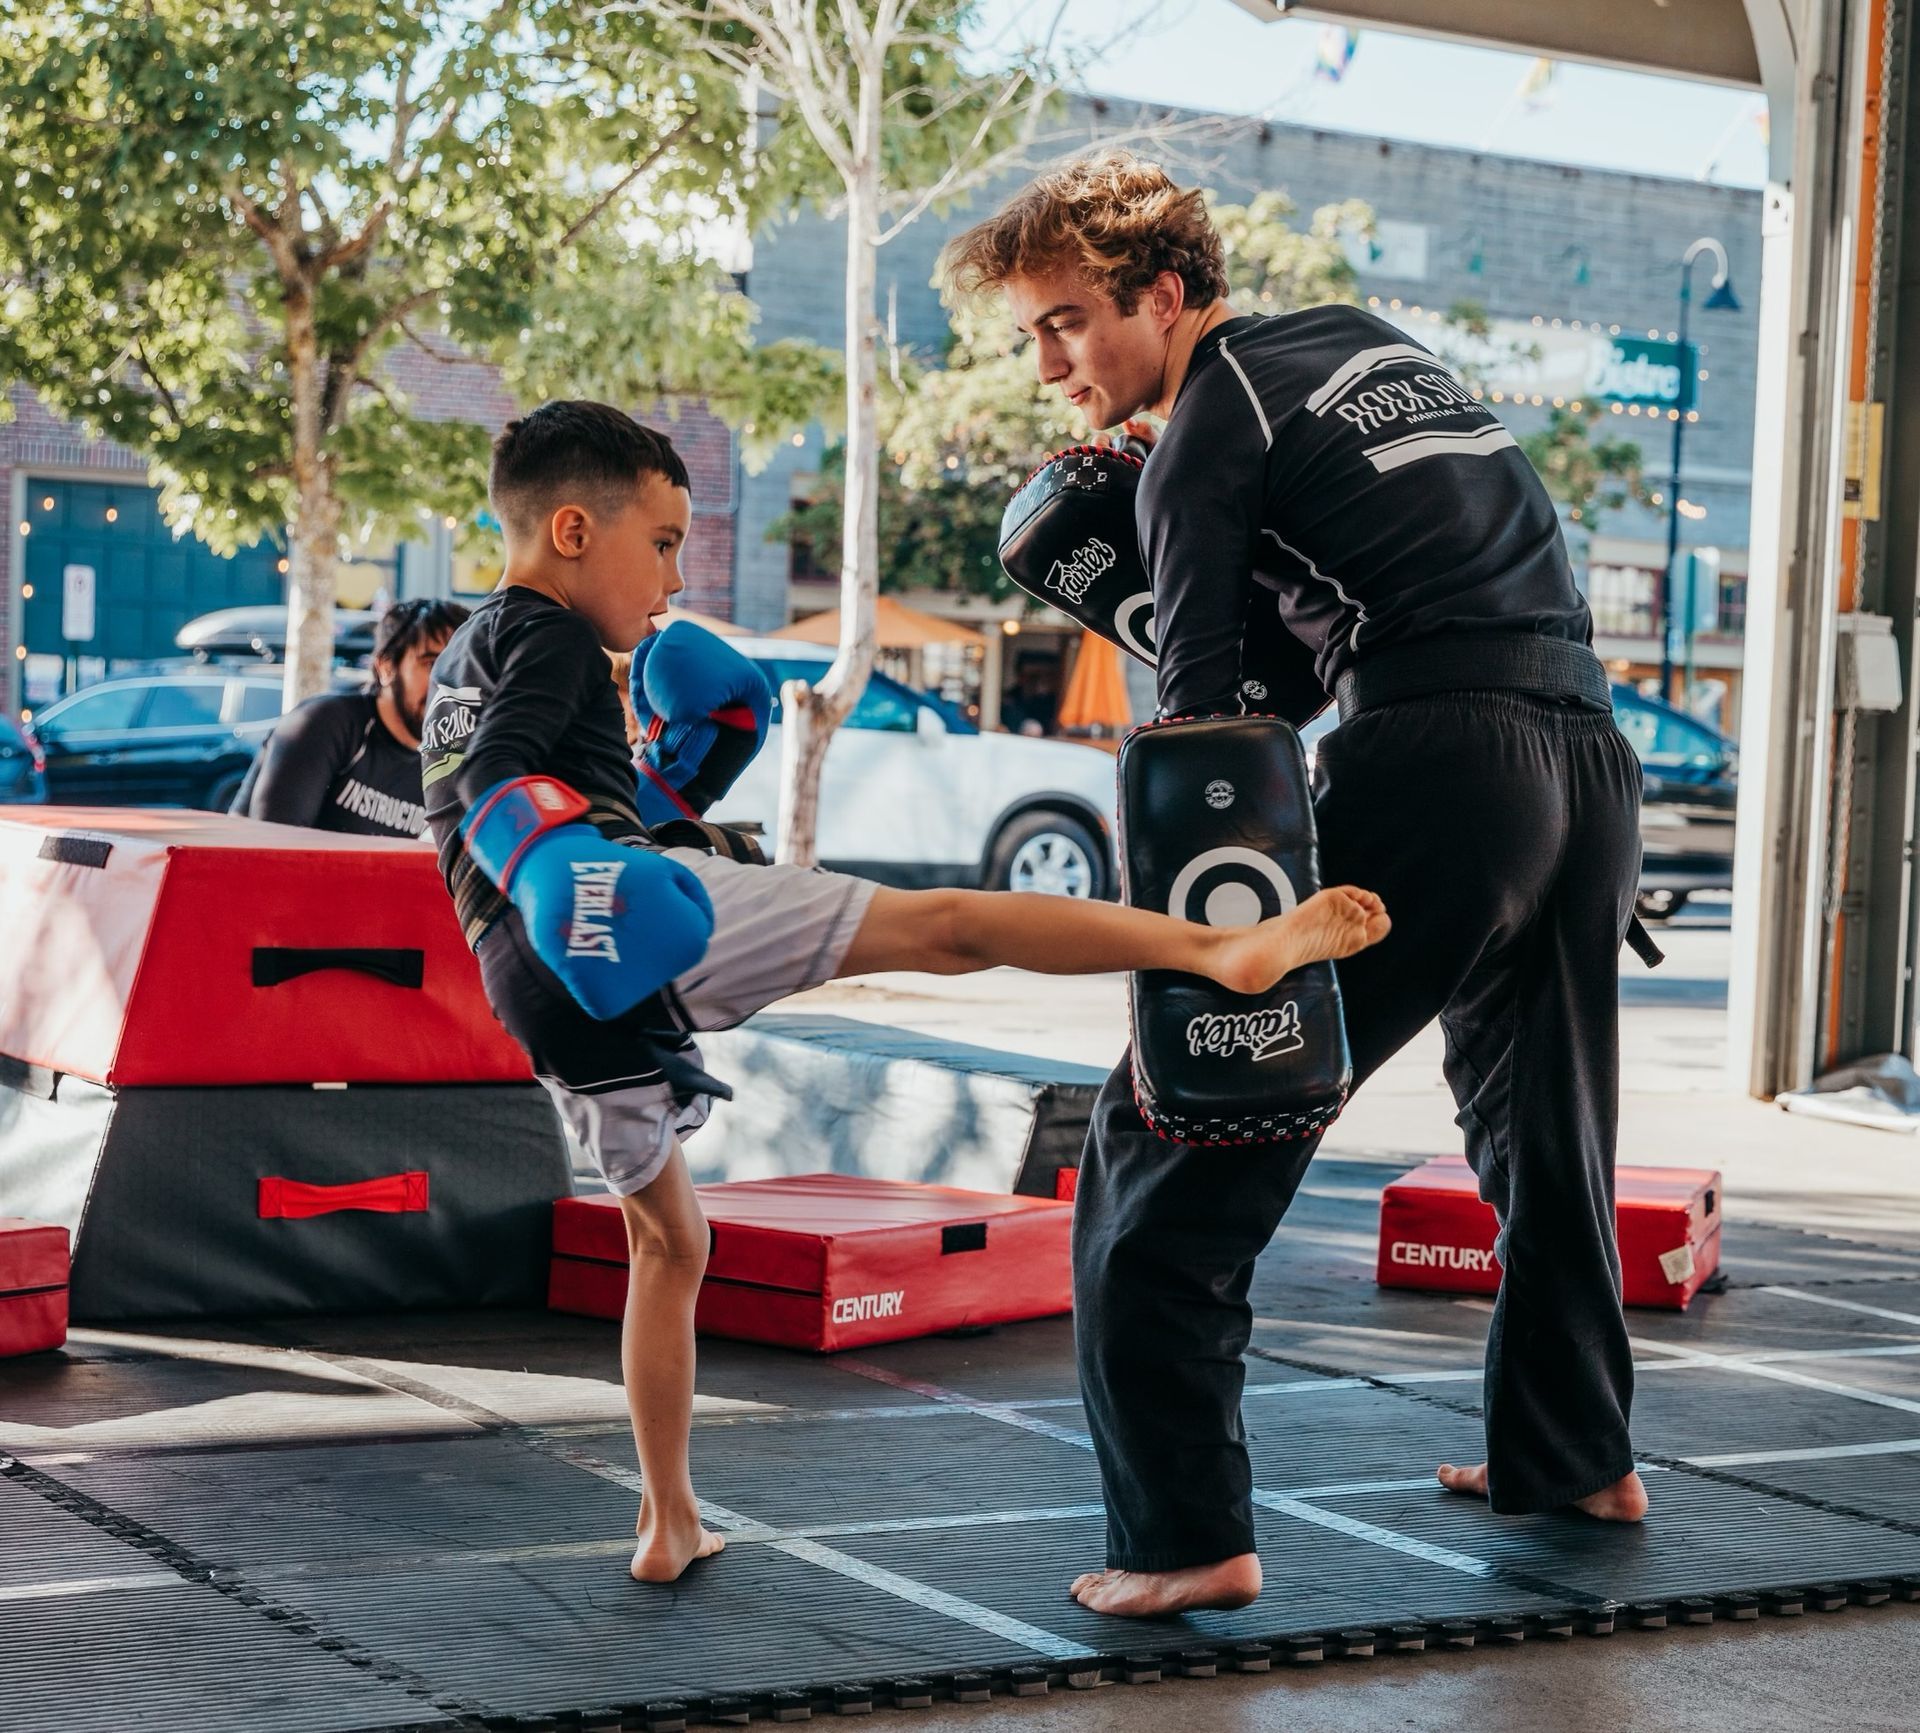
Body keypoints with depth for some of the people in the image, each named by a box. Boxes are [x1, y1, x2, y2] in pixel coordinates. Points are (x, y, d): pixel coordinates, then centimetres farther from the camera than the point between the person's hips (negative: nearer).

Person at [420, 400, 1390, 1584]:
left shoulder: (461, 667, 31)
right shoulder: (548, 635, 3)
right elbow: (500, 777, -15)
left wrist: (674, 773, 31)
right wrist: (560, 870, -31)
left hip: (547, 1008, 9)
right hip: (640, 932, -9)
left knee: (668, 1237, 23)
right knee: (943, 923, -15)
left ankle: (670, 1522, 26)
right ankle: (1224, 946, -29)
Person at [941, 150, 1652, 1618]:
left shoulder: (1208, 431, 1)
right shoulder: (1371, 342, 22)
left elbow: (1208, 719, -5)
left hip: (1439, 767, -8)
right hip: (1594, 747, 9)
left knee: (1170, 1141, -5)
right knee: (1542, 1133, 28)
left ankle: (1188, 1536, -11)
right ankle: (1572, 1457, 41)